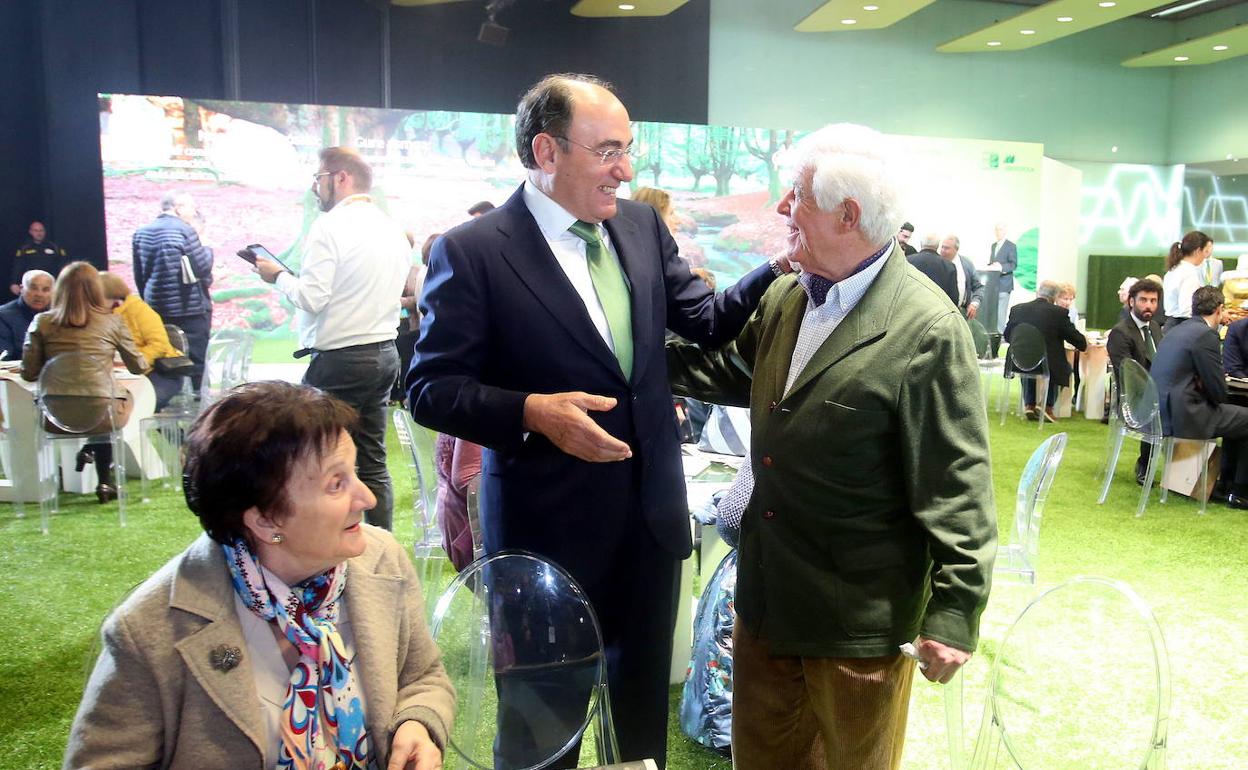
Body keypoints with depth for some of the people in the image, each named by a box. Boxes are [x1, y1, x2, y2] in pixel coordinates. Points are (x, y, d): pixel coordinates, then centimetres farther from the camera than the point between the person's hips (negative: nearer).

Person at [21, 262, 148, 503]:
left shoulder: (41, 322, 3)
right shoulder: (112, 321, 1)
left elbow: (29, 373, 5)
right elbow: (139, 368, 9)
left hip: (55, 419, 3)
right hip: (101, 415, -3)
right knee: (126, 395, 31)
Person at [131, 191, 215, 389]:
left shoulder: (141, 233, 9)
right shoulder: (184, 230, -12)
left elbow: (140, 276, 13)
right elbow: (202, 267, -13)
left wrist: (148, 301, 21)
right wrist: (207, 250, 4)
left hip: (157, 308, 7)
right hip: (191, 309, -7)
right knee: (196, 358, -1)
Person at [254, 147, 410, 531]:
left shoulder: (330, 226, -11)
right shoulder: (393, 228, 12)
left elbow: (311, 298, -17)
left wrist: (279, 276, 0)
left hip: (340, 359, -8)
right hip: (384, 353, 8)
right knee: (373, 463, 12)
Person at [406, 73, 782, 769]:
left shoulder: (642, 226, 2)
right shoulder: (472, 251, -13)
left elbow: (711, 321, 4)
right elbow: (431, 388, -12)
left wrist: (782, 268, -10)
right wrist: (530, 412, -26)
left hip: (651, 513, 5)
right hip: (548, 528, -5)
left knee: (645, 698, 24)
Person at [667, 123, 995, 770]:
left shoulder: (927, 330, -21)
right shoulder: (785, 299, 2)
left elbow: (959, 485, -18)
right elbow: (733, 371, 19)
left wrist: (955, 612, -15)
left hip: (859, 619, -7)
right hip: (766, 597, 7)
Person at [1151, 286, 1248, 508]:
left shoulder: (1177, 330, 13)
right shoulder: (1205, 335, -15)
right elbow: (1218, 392, -12)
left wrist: (1201, 383, 8)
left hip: (1163, 411, 10)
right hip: (1182, 417, -10)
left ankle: (1226, 481, 37)